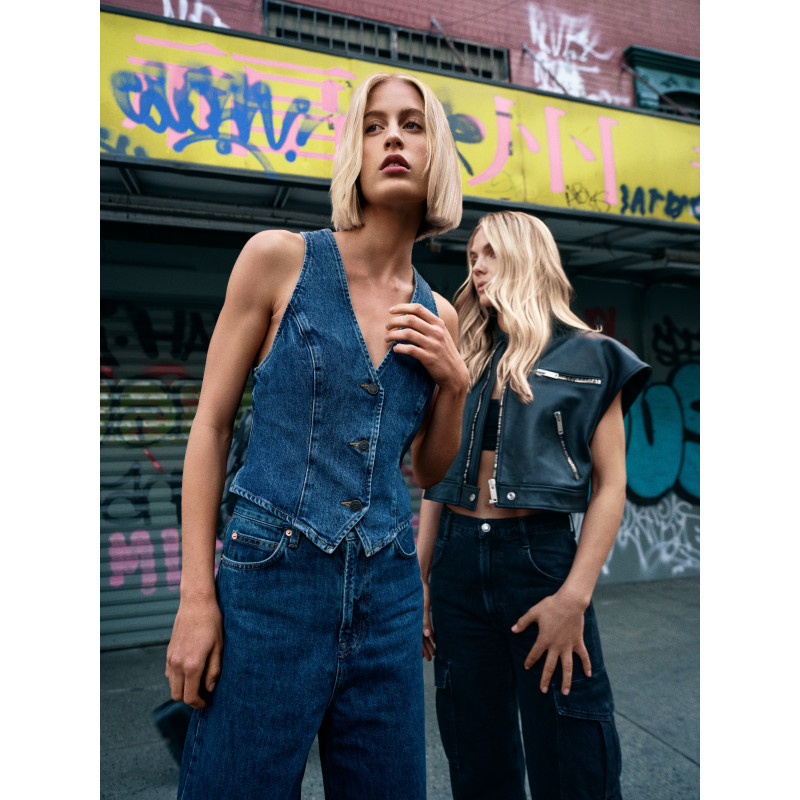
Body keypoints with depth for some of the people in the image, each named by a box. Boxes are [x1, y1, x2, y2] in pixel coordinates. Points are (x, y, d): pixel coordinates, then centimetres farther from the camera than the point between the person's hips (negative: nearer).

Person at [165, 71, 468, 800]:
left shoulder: (438, 316, 5)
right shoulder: (279, 258, -5)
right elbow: (212, 425, -4)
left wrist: (454, 383, -4)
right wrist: (196, 595, -7)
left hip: (388, 598, 5)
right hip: (272, 583, -4)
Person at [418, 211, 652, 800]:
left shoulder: (586, 357, 2)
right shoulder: (464, 362, 12)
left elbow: (610, 484, -3)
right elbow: (437, 480, 12)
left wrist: (574, 597, -12)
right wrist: (421, 583, 9)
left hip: (541, 556, -3)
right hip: (457, 559, 4)